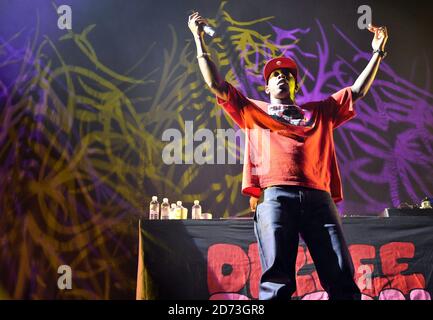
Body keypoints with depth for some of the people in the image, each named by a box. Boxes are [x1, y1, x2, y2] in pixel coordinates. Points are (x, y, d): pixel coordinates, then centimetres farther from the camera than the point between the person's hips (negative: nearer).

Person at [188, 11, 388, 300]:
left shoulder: (319, 112, 33)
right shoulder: (254, 111, 27)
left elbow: (357, 92, 35)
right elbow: (217, 85, 21)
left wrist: (378, 52, 33)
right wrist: (199, 39, 20)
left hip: (319, 198, 2)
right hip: (276, 197, -2)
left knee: (342, 279, -9)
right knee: (277, 282, -14)